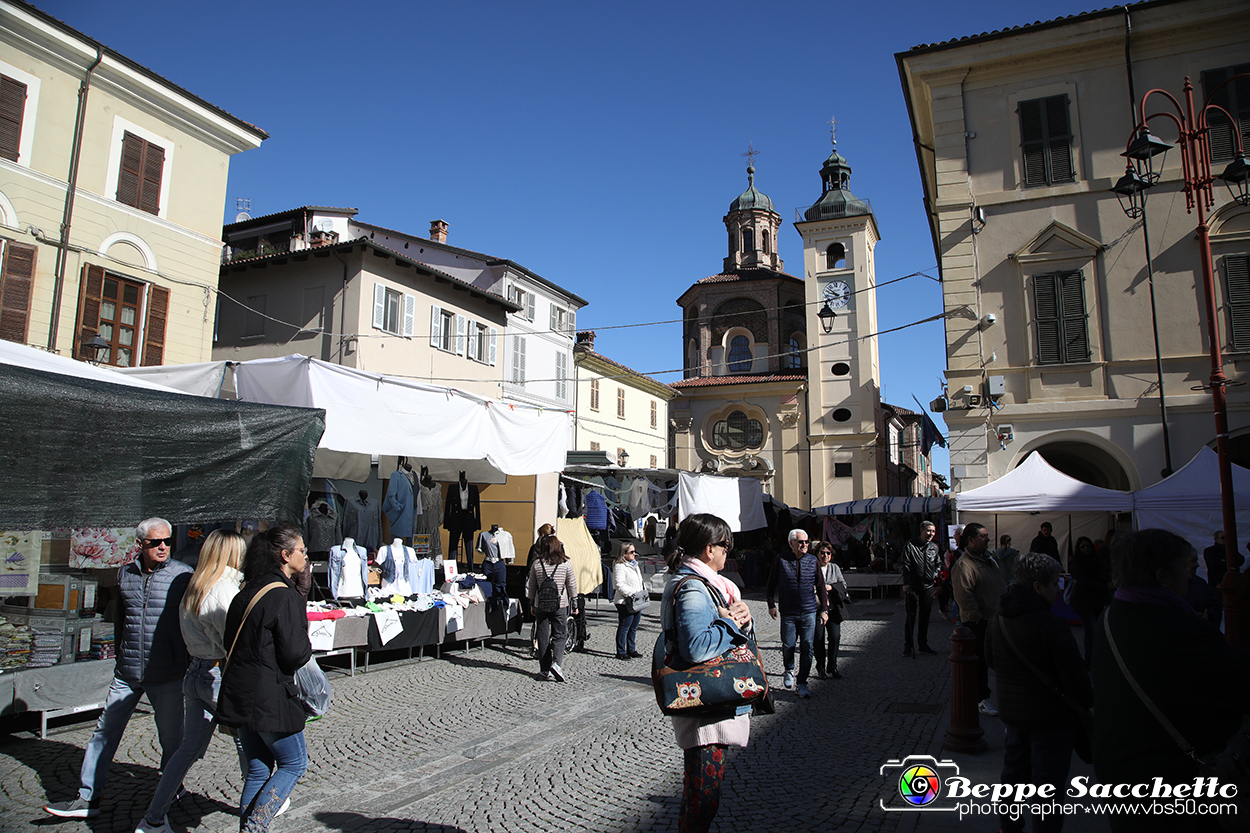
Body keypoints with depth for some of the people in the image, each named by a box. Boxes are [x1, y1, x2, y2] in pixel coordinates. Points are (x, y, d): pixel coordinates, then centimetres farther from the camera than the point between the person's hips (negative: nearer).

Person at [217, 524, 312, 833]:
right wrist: (307, 644, -1)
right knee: (294, 763, 10)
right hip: (270, 698, -8)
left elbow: (230, 642, 13)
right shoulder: (284, 596, -19)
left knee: (257, 770, 17)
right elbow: (295, 654, -20)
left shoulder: (247, 591, 8)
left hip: (239, 696, 8)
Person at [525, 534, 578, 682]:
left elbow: (531, 585, 7)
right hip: (560, 605, -1)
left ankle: (544, 670, 12)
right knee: (559, 635, 6)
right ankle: (556, 663, -15)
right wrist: (574, 604, 11)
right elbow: (572, 585, 1)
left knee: (543, 637, 9)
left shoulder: (536, 563, -1)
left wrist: (531, 604, 18)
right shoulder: (565, 563, -4)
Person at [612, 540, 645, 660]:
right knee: (624, 628, -2)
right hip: (625, 603, -9)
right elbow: (619, 584, -19)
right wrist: (632, 593, -22)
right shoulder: (620, 566, -11)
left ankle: (631, 650, 22)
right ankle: (621, 652, 5)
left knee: (633, 628, 13)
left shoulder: (634, 565, 19)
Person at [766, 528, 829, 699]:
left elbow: (820, 587, 10)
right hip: (788, 613, -1)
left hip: (809, 613, 1)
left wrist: (824, 609, 6)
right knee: (788, 646, 3)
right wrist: (771, 604, 1)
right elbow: (771, 583, 6)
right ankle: (789, 670, 34)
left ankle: (801, 684, 11)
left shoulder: (813, 561, 3)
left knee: (807, 648, 0)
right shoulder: (781, 560, -2)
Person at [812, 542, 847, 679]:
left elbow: (843, 584, 8)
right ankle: (820, 668, 16)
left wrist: (831, 587, -9)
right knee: (818, 639, 0)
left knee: (835, 637, -2)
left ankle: (832, 667, 13)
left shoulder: (835, 568, 12)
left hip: (833, 609, 3)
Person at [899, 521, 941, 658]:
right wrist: (906, 583, -13)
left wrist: (936, 577, 4)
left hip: (928, 586, 4)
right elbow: (905, 565, -6)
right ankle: (908, 646, 6)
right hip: (913, 587, -4)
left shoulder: (934, 547, 9)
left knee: (925, 617, 10)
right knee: (911, 617, -1)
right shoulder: (910, 545, -4)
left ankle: (923, 645, 20)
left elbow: (938, 564, 20)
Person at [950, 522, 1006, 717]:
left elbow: (1001, 587, 25)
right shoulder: (963, 565, -18)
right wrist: (978, 618, -21)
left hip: (996, 620, 9)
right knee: (980, 661, 0)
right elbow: (963, 596, -24)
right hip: (978, 623, -9)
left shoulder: (988, 560, 14)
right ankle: (982, 699, 10)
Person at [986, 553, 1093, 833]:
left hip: (1012, 712, 7)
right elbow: (1075, 678, -20)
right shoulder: (1052, 625, -24)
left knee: (1014, 770, 21)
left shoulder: (999, 619, 1)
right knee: (1049, 782, 5)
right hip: (1052, 716, -7)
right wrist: (1086, 705, -3)